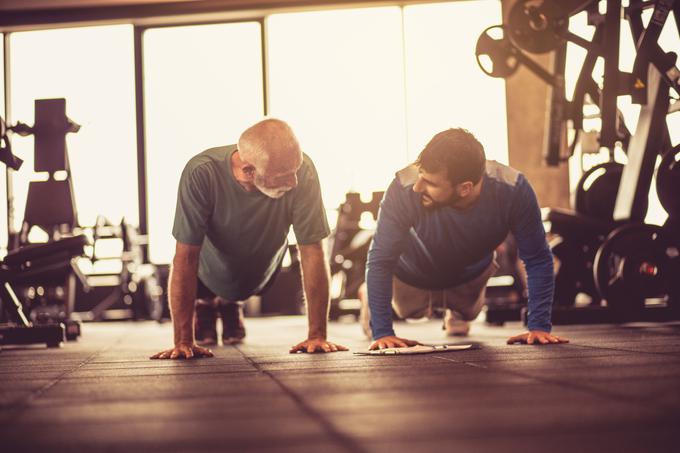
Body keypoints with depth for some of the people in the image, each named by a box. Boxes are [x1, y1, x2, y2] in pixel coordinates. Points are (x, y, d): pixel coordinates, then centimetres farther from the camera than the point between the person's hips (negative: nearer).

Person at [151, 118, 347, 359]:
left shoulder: (302, 171, -39)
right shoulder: (201, 174, -42)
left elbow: (312, 252, -33)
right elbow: (185, 258, -37)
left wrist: (317, 335, -34)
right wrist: (183, 341, -37)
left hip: (262, 275, 0)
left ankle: (231, 305, 37)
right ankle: (205, 304, 23)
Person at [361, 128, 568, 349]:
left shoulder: (512, 190, -40)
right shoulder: (404, 190, -45)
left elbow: (537, 259, -28)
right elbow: (380, 260, -36)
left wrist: (539, 326, -32)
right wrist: (382, 332, -38)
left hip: (472, 274, 2)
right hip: (413, 275, -2)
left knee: (466, 313, 31)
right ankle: (370, 297, 60)